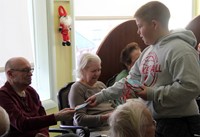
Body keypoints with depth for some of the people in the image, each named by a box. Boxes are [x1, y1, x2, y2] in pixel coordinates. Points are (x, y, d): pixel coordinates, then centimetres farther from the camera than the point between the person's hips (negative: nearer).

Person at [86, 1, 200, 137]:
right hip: (152, 121, 8)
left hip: (178, 124, -8)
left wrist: (153, 94, -20)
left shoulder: (179, 49, -17)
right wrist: (102, 96, 13)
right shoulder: (148, 51, 11)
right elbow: (131, 79, 16)